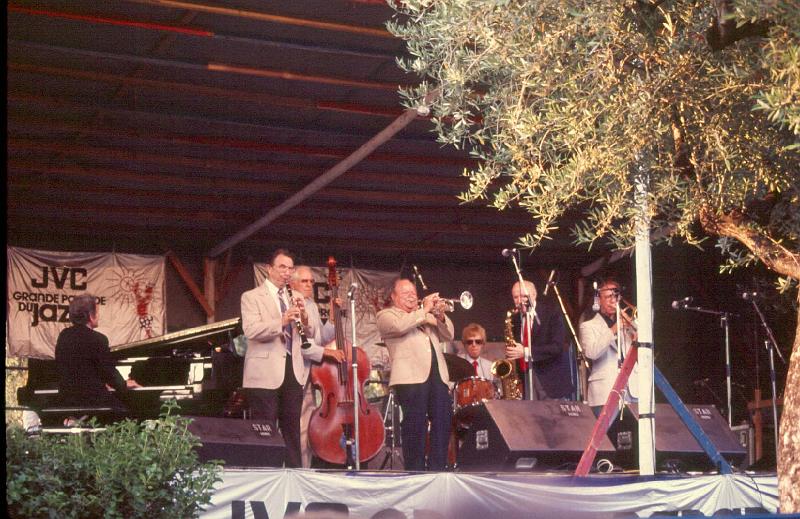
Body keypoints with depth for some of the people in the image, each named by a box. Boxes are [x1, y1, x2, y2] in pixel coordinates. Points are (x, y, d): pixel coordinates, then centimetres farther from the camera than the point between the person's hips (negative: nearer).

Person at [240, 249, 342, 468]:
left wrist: (304, 319, -5)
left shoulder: (294, 299, 19)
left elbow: (310, 335, 16)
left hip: (293, 373, 6)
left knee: (292, 432, 8)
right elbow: (251, 330, -15)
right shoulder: (252, 297, 1)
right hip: (265, 375, -6)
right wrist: (282, 321, -27)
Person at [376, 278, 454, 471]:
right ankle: (415, 470, -3)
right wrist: (424, 311, -8)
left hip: (438, 376, 6)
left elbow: (448, 335, 20)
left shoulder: (427, 315, 29)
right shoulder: (387, 315, 10)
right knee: (415, 426, -7)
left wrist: (441, 316, 2)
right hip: (411, 377, -6)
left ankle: (438, 468, 7)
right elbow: (399, 326, -14)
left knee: (443, 421, 1)